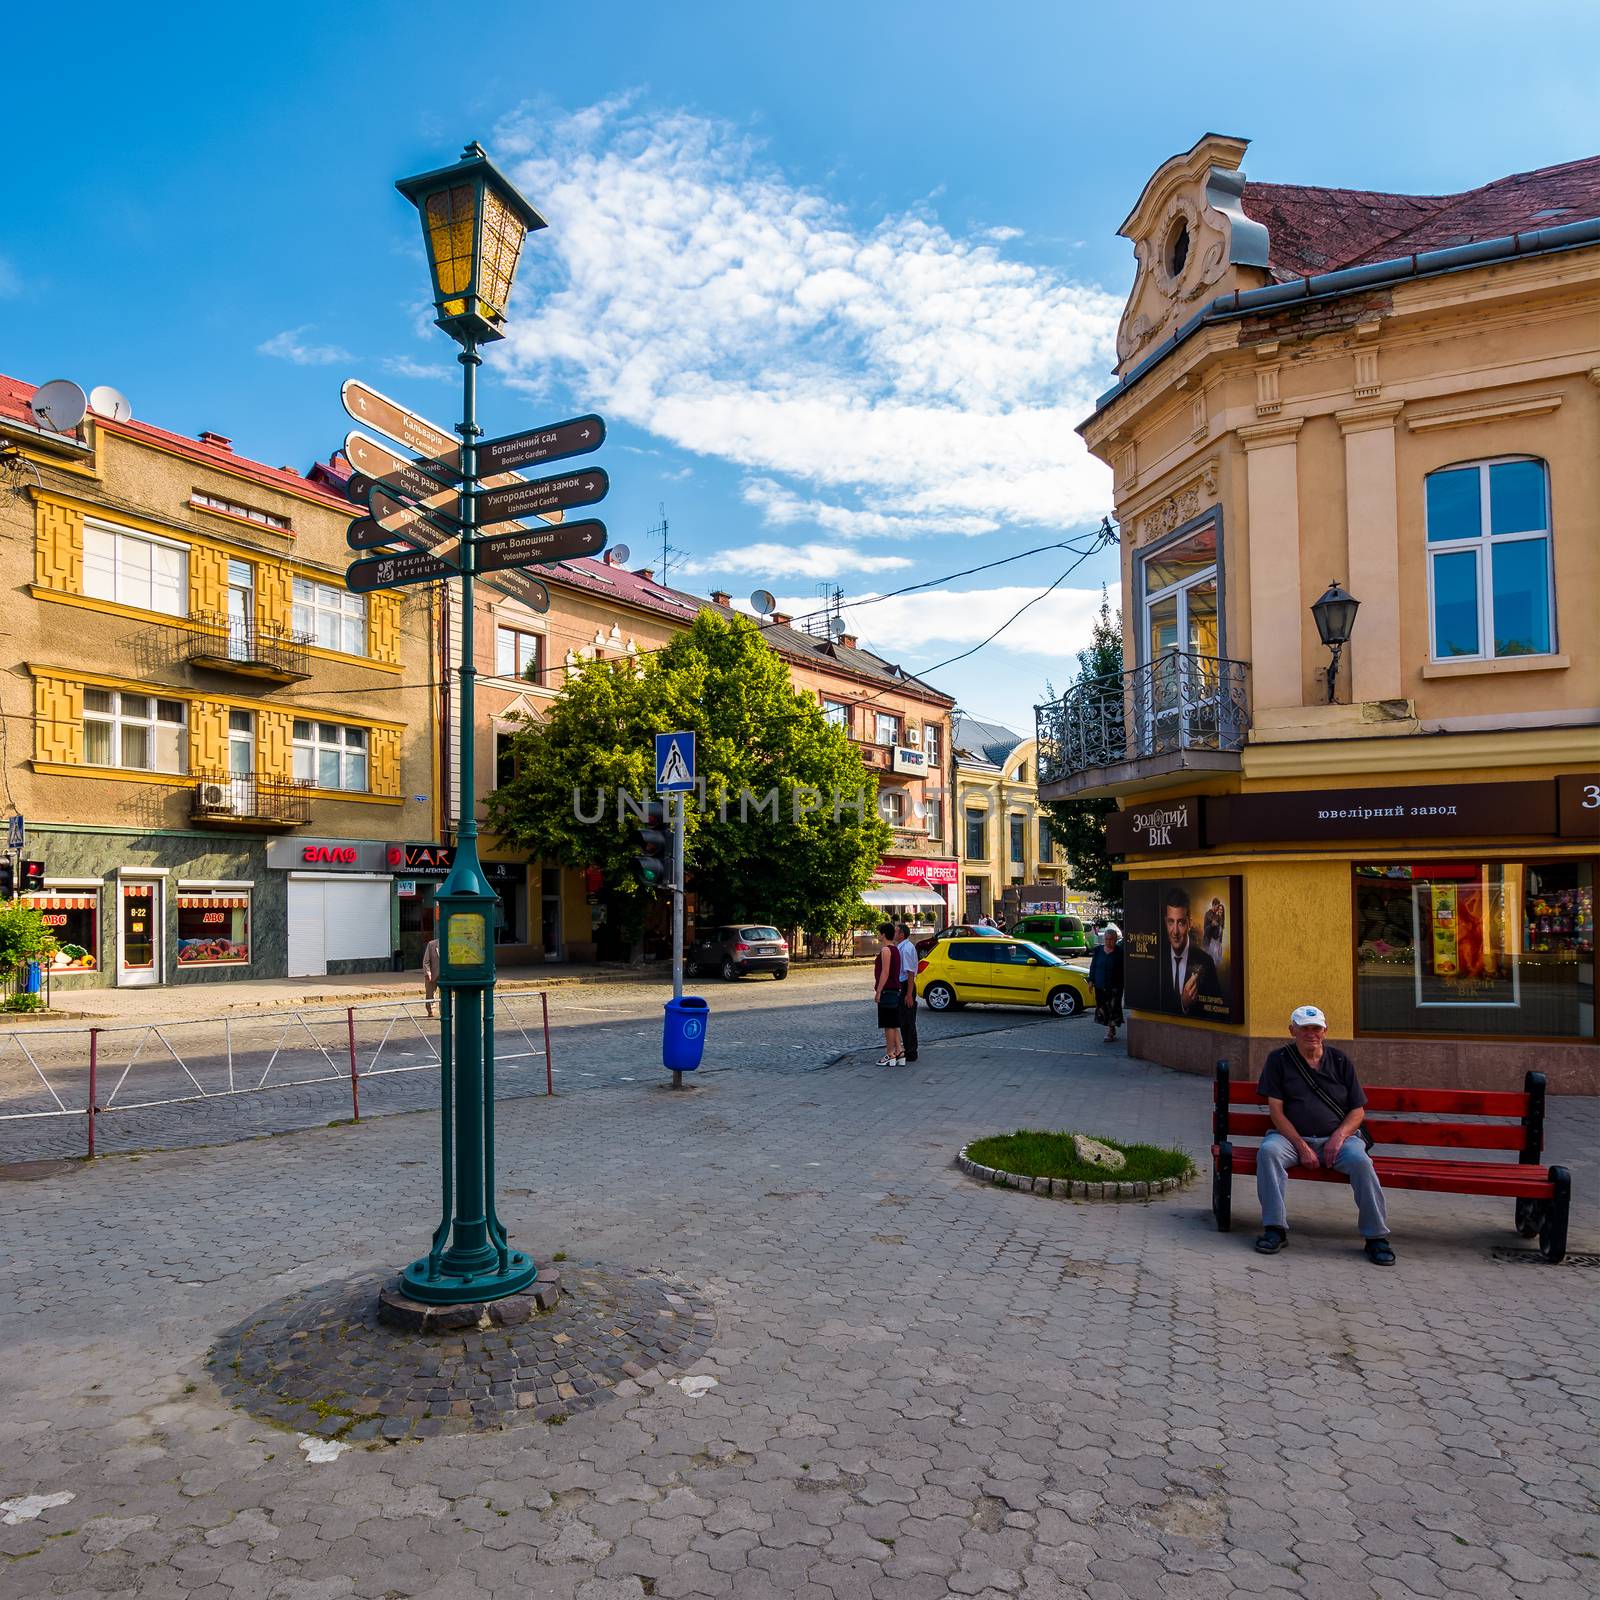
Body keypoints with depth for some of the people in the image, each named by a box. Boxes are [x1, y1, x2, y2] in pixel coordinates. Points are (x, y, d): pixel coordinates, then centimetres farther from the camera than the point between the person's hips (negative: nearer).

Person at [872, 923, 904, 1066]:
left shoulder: (886, 950, -15)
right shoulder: (895, 949, 16)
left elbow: (885, 972, -21)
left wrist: (878, 991, -20)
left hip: (887, 991, -10)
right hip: (895, 990, 10)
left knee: (888, 1025, -5)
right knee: (894, 1025, 13)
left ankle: (890, 1056, -2)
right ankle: (898, 1053, 14)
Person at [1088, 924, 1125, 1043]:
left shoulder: (1120, 952, -5)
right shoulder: (1098, 951, 6)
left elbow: (1124, 969, -2)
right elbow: (1093, 966, 12)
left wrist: (1124, 984, -5)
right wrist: (1091, 980, 7)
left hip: (1115, 987, -4)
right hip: (1100, 986, 4)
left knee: (1113, 1008, -6)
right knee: (1103, 1008, 7)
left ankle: (1110, 1032, -1)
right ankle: (1111, 1029, 22)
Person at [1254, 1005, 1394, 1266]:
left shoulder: (1340, 1061, 10)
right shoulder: (1279, 1060, 4)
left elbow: (1358, 1110, 9)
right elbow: (1276, 1111, -2)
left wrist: (1340, 1135, -11)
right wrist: (1301, 1146, -14)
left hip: (1337, 1136, 1)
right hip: (1292, 1136, -1)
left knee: (1360, 1161, -30)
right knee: (1268, 1151, -31)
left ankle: (1376, 1236, -17)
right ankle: (1275, 1228, -25)